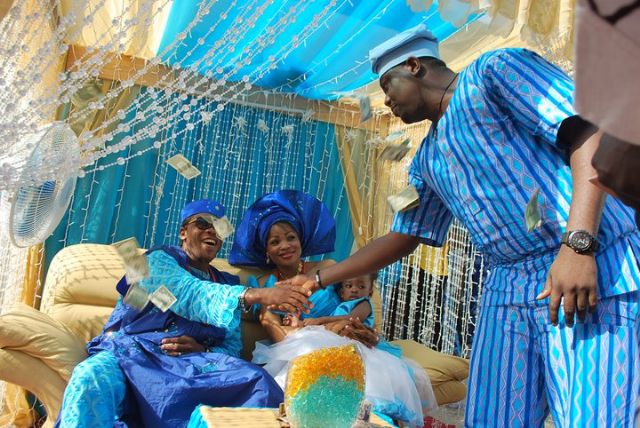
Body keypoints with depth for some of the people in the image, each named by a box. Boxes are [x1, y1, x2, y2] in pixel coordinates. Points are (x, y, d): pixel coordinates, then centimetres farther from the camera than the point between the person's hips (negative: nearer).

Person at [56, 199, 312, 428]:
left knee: (260, 384, -27)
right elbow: (190, 294, -13)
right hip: (131, 352, -3)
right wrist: (256, 295, -28)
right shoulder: (160, 258, 9)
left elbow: (232, 345, 13)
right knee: (91, 380, -39)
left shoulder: (228, 284, 23)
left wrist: (204, 351, -12)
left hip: (191, 362, 3)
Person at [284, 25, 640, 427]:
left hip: (596, 267, -6)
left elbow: (591, 131, -10)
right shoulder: (427, 159, 21)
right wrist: (318, 279, 24)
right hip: (507, 290, 7)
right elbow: (402, 237, 25)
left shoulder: (497, 69, 1)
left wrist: (578, 243, -21)